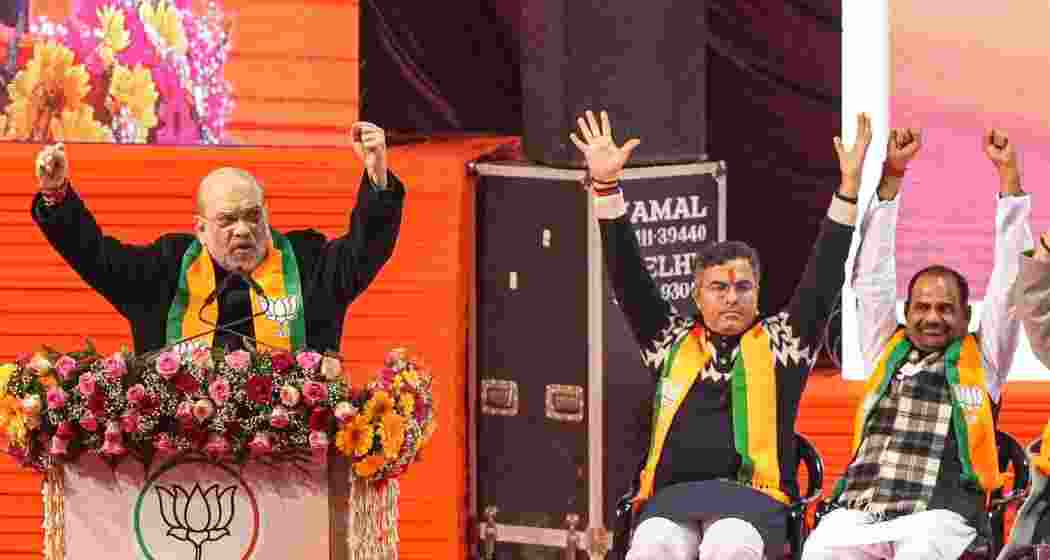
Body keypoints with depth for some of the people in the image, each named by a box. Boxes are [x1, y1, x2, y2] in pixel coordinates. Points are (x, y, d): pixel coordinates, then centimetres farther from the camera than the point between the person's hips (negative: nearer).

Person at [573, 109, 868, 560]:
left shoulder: (780, 344, 18)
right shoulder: (672, 342, 23)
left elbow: (823, 280, 12)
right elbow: (629, 278, 18)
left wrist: (849, 186, 5)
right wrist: (605, 187, 11)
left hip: (753, 496, -1)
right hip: (672, 495, 1)